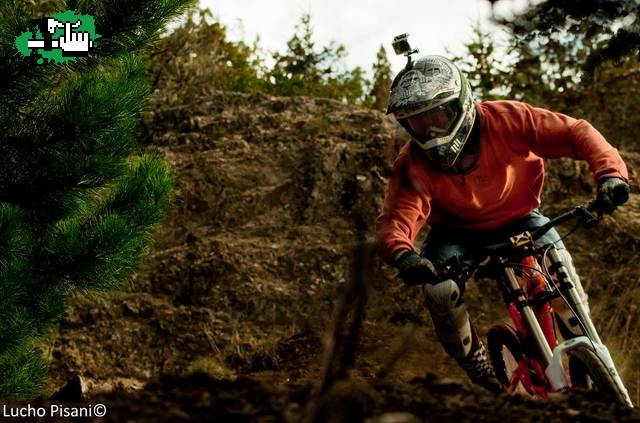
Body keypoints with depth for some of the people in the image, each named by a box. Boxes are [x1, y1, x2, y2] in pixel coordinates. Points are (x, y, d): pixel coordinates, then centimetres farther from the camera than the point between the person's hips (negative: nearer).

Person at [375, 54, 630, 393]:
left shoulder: (505, 120, -26)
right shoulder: (413, 165, -23)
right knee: (439, 289, -28)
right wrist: (403, 254, -56)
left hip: (517, 220, 0)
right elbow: (396, 218, -33)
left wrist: (610, 172, -43)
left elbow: (575, 132, -26)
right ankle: (477, 367, -2)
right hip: (456, 234, 0)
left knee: (558, 262, -27)